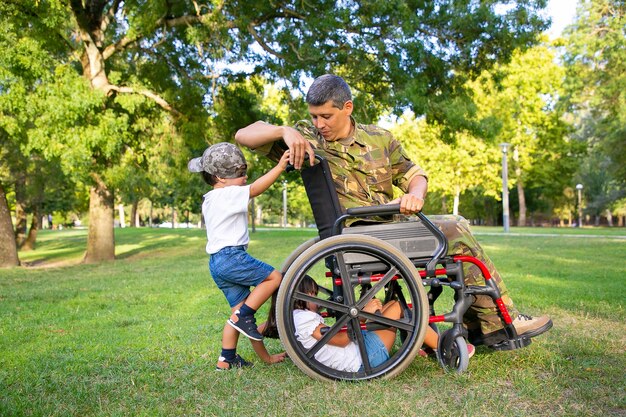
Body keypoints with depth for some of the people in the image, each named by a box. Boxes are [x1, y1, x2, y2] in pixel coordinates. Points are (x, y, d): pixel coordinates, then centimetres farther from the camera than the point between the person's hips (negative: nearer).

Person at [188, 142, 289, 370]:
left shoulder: (209, 200, 23)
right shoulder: (228, 194, -8)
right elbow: (256, 188, -20)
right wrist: (279, 167, -24)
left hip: (217, 261, 10)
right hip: (231, 256, -10)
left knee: (240, 307, 12)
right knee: (274, 277, -6)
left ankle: (227, 358, 15)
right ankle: (243, 316, -6)